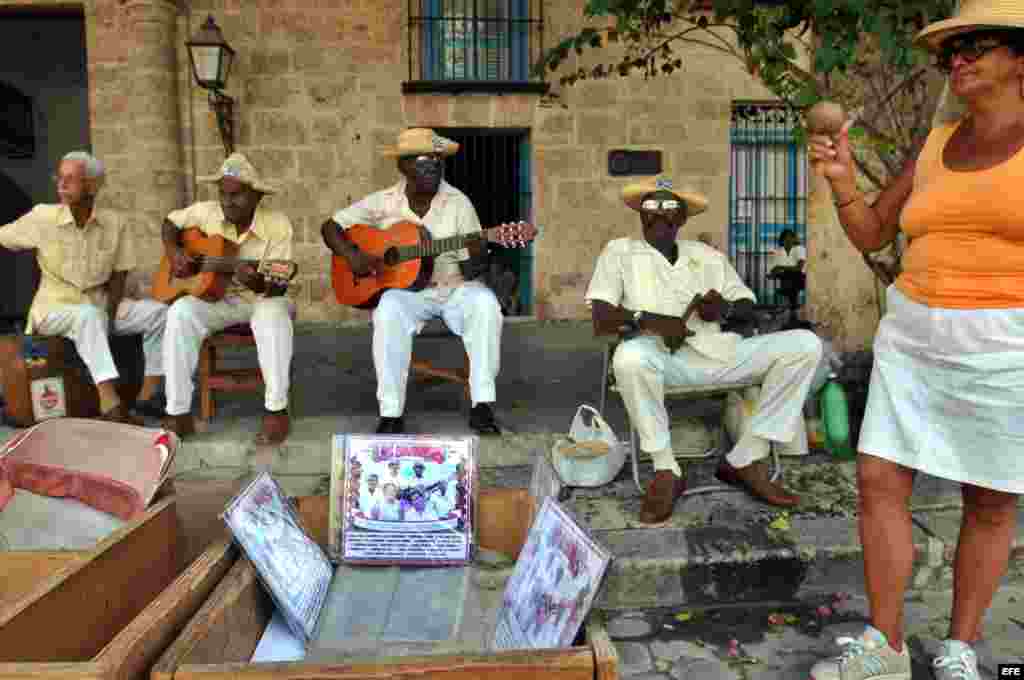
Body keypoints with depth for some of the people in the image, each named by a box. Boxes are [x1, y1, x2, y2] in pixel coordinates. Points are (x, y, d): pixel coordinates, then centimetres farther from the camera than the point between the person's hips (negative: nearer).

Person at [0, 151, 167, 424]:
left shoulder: (116, 223, -2)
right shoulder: (42, 217, -7)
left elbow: (118, 276, 1)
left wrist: (109, 316, -11)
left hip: (101, 305, 3)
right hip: (54, 308, -3)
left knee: (159, 312, -17)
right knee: (89, 316, -37)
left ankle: (147, 394, -15)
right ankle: (110, 404, -44)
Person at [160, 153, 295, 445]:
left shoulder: (278, 225, -15)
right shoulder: (207, 212, -3)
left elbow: (278, 289, -18)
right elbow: (170, 221, 16)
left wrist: (258, 284, -41)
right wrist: (173, 251, -3)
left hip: (261, 299, -3)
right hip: (217, 297, 3)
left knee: (273, 316, -38)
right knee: (180, 312, -27)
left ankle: (276, 410, -27)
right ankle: (178, 413, -21)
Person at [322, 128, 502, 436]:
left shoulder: (458, 202, -1)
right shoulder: (383, 203, 0)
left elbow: (472, 263, -2)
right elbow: (330, 227, 5)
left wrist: (476, 263, -26)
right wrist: (352, 255, -13)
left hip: (453, 287, 1)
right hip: (403, 288, 0)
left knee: (485, 303, -31)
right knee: (389, 310, -35)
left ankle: (482, 405, -23)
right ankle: (391, 412, -26)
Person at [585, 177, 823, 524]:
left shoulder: (708, 255, 23)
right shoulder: (619, 251, 11)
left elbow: (749, 306, 20)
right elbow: (601, 319, -1)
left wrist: (726, 308, -4)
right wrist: (651, 320, -18)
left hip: (718, 351, 5)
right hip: (663, 354, -4)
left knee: (804, 344, -10)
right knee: (629, 357, -40)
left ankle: (745, 460, -6)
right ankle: (666, 471, -17)